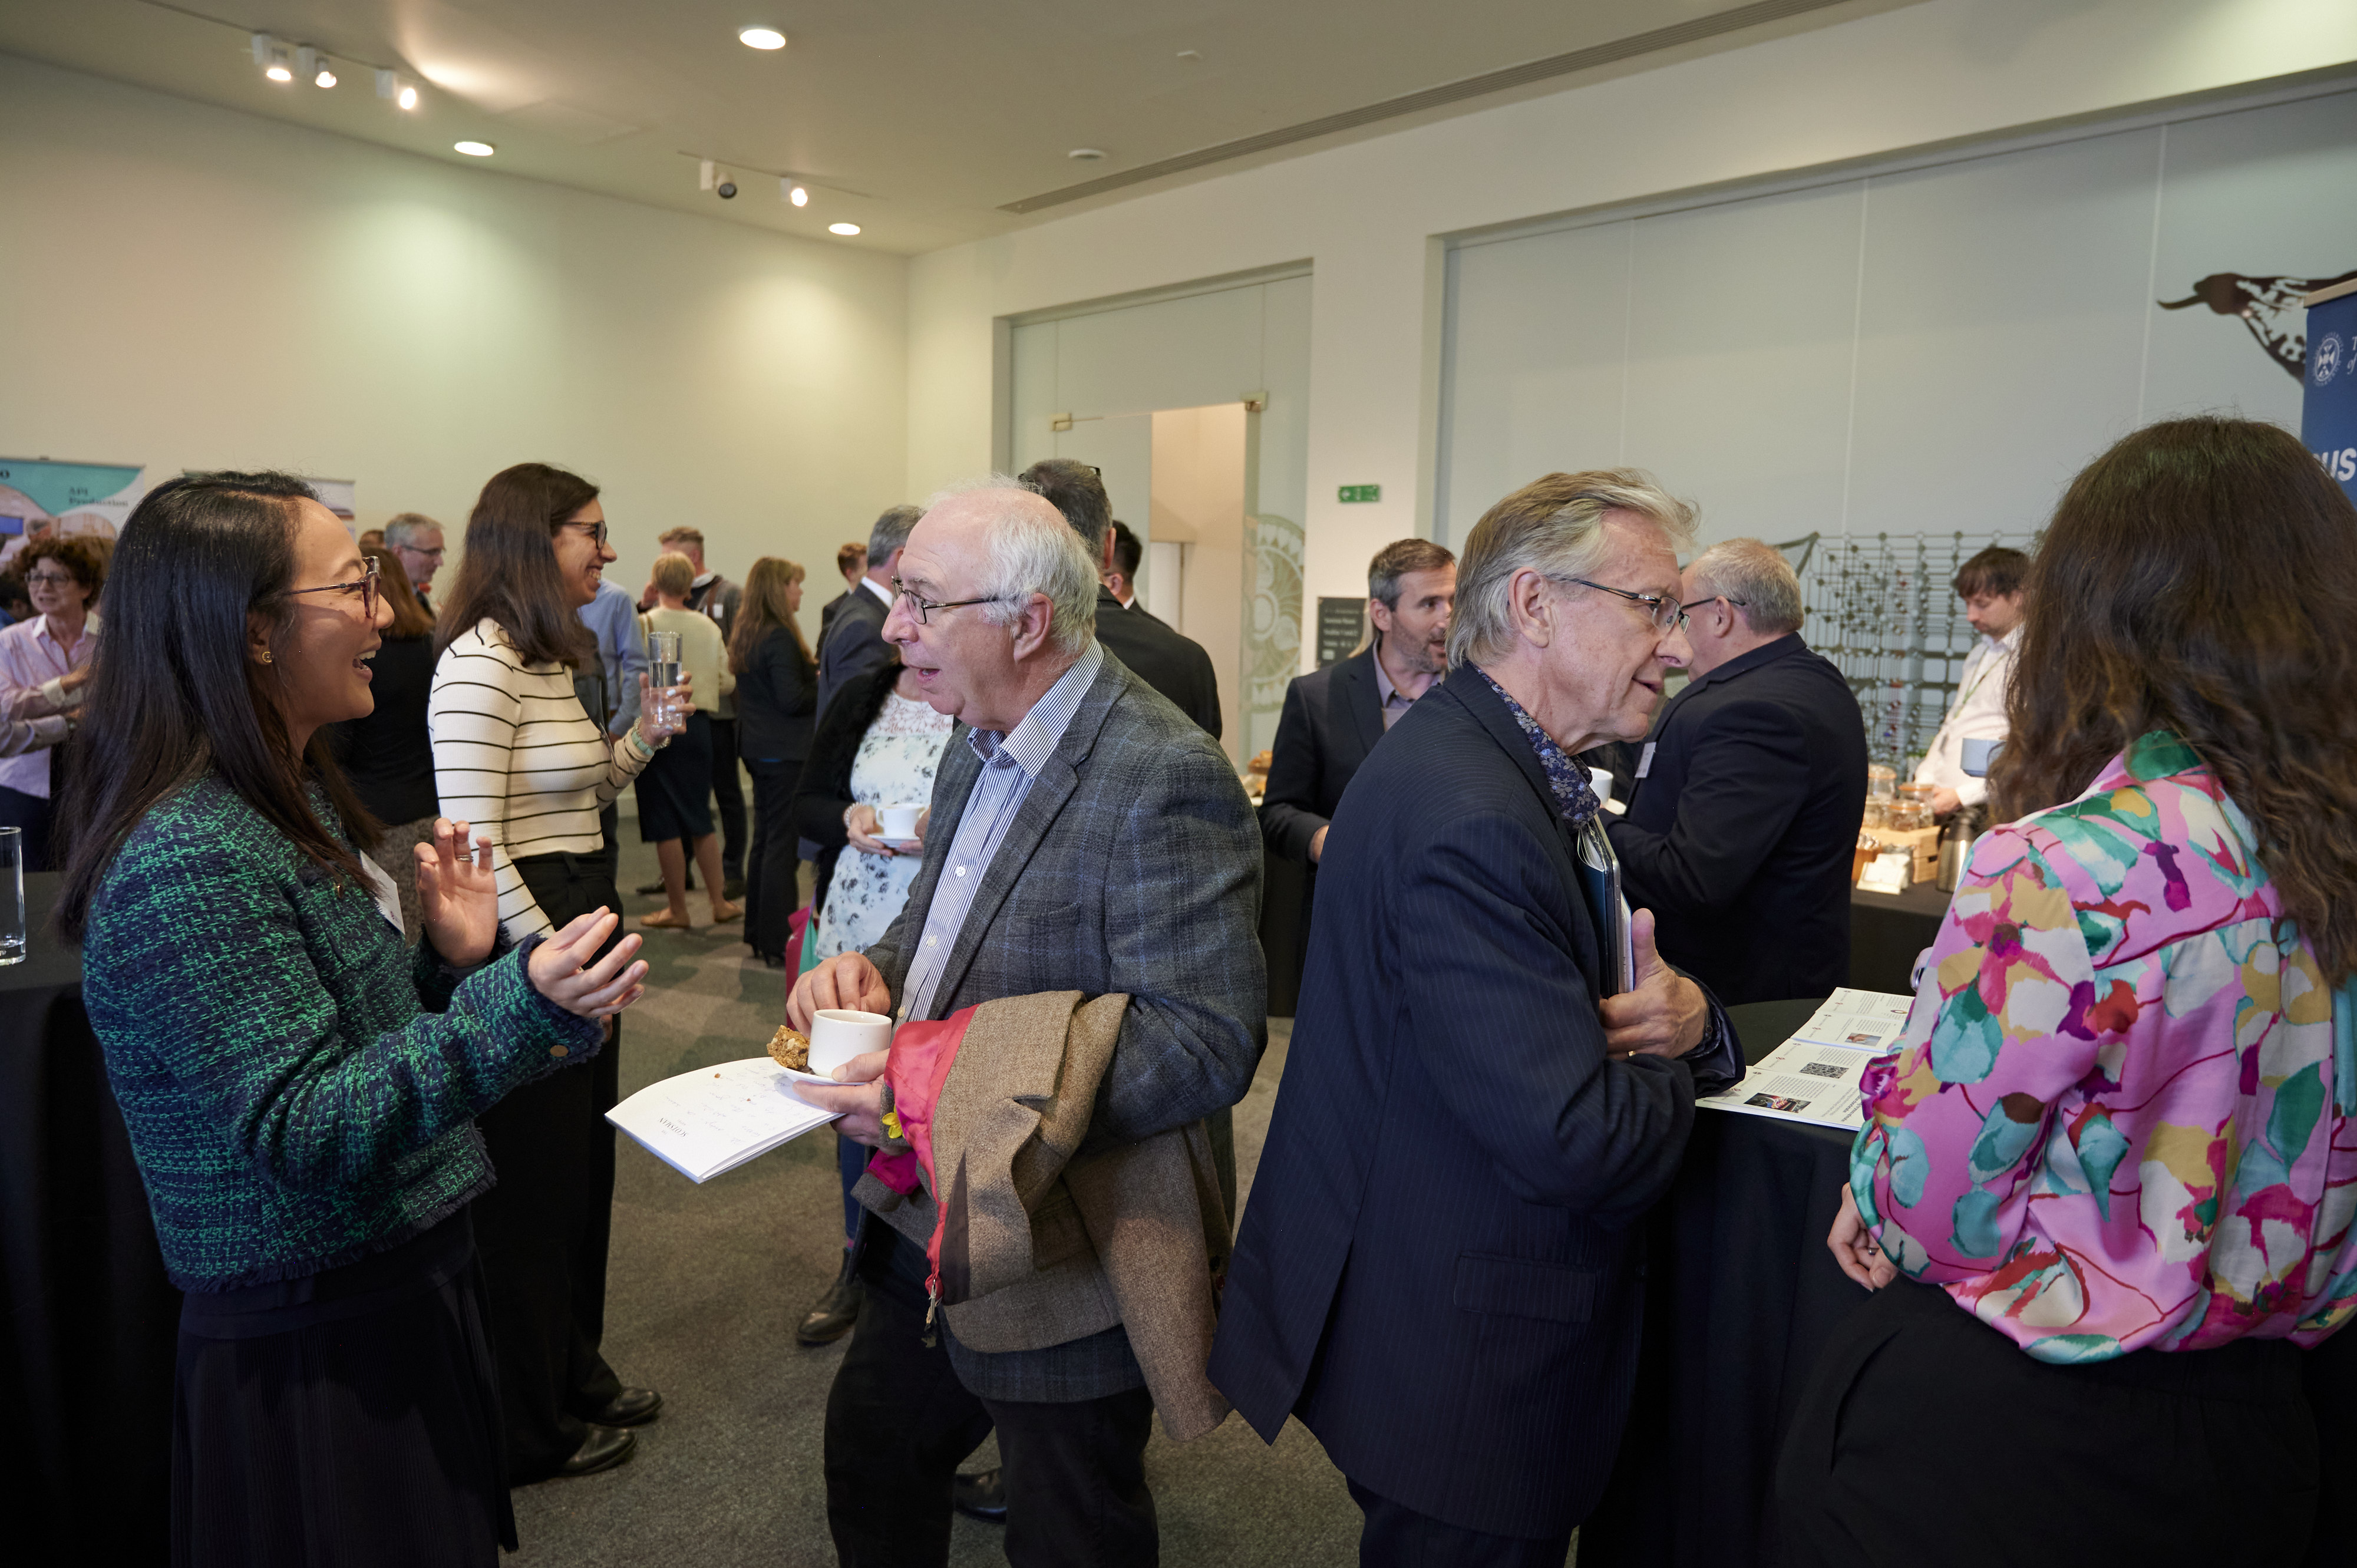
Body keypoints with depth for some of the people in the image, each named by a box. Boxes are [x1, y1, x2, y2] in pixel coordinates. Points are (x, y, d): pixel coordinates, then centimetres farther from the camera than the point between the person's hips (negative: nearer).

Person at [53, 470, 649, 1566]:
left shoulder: (290, 803, 7)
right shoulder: (188, 860, -23)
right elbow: (298, 1129, -26)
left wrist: (451, 961, -4)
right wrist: (512, 1008, -36)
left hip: (404, 1293, 9)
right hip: (313, 1353, -9)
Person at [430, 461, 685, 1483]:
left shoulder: (551, 658, 12)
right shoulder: (479, 662, -18)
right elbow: (475, 847, -23)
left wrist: (642, 738, 6)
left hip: (578, 922, 10)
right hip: (522, 941, -10)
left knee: (584, 1165, 20)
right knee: (530, 1187, 6)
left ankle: (575, 1371, 40)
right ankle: (528, 1429, 26)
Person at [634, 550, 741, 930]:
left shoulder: (646, 623, -10)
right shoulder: (708, 627, 3)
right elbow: (727, 681, 7)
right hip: (698, 725, 5)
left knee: (667, 825, 3)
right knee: (699, 820, 16)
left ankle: (678, 910, 10)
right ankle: (719, 903, 18)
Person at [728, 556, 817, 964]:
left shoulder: (745, 634, 12)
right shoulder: (780, 637, -18)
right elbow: (793, 699, -21)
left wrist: (815, 671, 9)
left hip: (758, 748, 10)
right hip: (786, 752, -10)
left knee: (764, 839, 16)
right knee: (784, 844, -4)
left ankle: (758, 934, 25)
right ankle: (778, 942, 0)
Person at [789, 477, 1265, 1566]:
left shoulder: (1165, 781, -26)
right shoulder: (980, 748, 4)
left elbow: (1206, 1045, -29)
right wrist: (875, 972, -6)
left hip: (1068, 1271, -8)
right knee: (869, 1457, 27)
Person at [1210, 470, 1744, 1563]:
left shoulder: (1519, 774, 5)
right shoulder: (1469, 818, -29)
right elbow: (1581, 1142, -31)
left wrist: (1687, 1014, -11)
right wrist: (1667, 1065, -10)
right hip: (1462, 1370, -9)